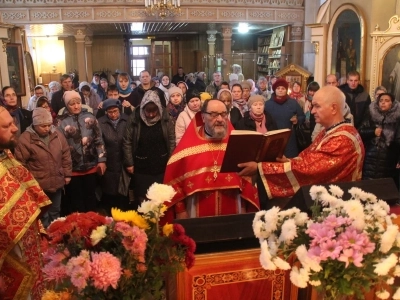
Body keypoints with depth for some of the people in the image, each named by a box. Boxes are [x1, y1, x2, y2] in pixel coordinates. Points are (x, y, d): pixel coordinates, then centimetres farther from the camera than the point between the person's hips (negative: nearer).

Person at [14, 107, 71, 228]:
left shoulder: (57, 134, -1)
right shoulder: (25, 139, -14)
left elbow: (66, 155, 7)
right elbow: (21, 164, -11)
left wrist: (67, 174, 8)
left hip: (57, 183, 5)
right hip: (38, 186, -5)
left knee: (55, 212, 22)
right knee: (43, 215, 6)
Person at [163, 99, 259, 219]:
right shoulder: (188, 145, -1)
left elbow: (246, 176, 7)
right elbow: (175, 179, 1)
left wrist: (243, 208, 4)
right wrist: (180, 210, -1)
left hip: (232, 212, 2)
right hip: (199, 214, -1)